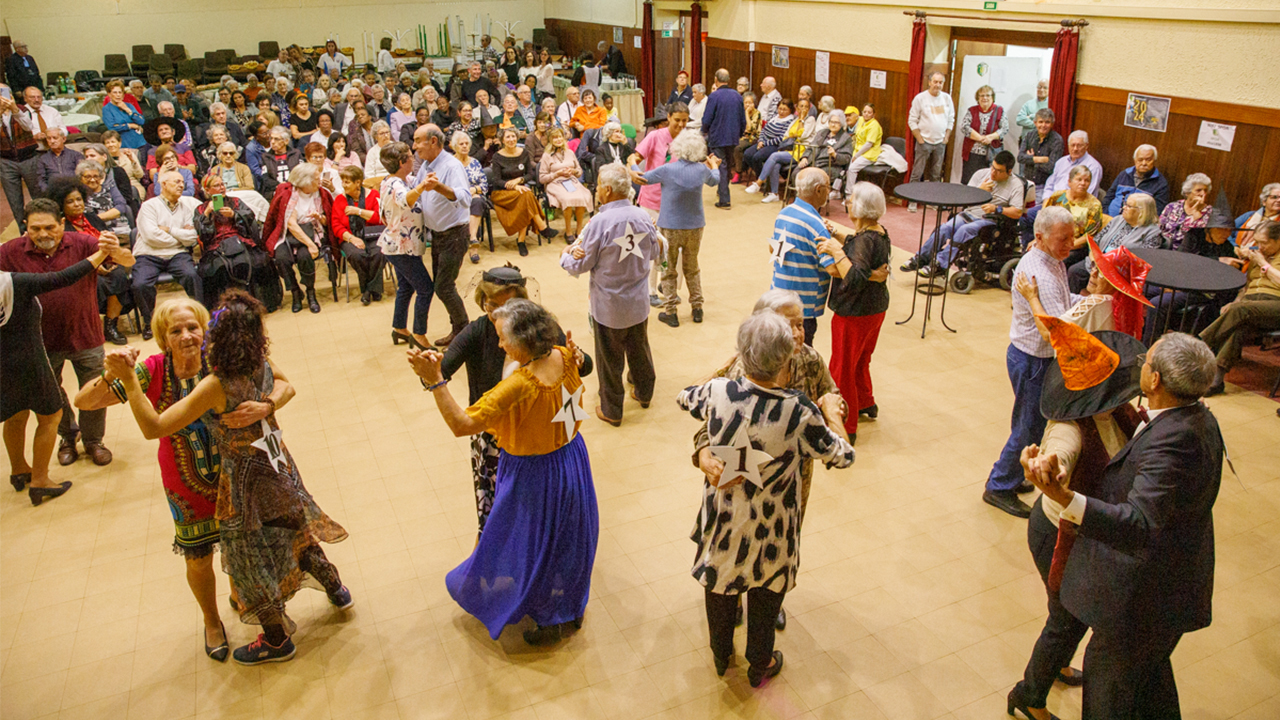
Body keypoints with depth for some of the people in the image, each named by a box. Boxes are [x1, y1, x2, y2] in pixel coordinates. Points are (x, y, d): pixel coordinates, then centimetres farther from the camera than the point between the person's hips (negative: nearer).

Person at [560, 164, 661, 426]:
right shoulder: (643, 217, -7)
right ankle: (643, 393, 44)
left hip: (609, 306, -5)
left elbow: (581, 266, -14)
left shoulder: (600, 222, -23)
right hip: (639, 301, 5)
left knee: (610, 358, 10)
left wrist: (566, 256, 7)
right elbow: (653, 253, 9)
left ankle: (611, 410, 24)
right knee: (639, 348, 24)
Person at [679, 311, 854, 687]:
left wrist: (724, 371, 15)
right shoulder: (800, 412, -29)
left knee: (719, 587, 28)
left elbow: (684, 398, 3)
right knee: (766, 593, 25)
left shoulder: (717, 392, -22)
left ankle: (721, 656, 52)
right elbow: (843, 456, -13)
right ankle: (760, 666, 48)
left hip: (723, 518, 2)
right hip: (770, 527, -2)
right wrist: (831, 413, 4)